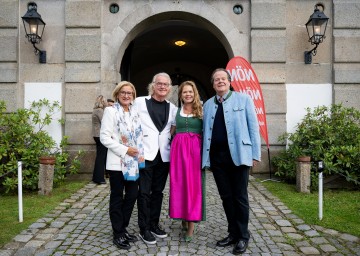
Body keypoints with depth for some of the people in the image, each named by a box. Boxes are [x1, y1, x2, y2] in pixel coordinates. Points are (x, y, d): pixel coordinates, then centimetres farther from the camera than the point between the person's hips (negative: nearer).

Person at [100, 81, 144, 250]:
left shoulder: (135, 112, 11)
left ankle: (123, 229, 28)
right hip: (117, 162, -5)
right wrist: (124, 150, -18)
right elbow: (104, 137, -12)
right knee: (117, 198, 6)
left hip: (133, 162, 5)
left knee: (132, 195, 10)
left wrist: (140, 153, 2)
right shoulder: (111, 111, -5)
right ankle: (118, 234, 20)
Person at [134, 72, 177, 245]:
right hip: (145, 154, -4)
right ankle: (144, 229, 14)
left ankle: (154, 224, 28)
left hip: (164, 155, 4)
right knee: (144, 192, 1)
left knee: (158, 191, 13)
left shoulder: (172, 108, 9)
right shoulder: (140, 102, -1)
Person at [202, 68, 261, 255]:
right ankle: (233, 233, 27)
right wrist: (205, 156, 5)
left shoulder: (243, 99, 4)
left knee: (240, 197, 5)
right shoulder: (207, 104, 14)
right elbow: (205, 131, 12)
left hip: (238, 154, -4)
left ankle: (243, 236, 19)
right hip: (216, 156, 4)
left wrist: (255, 154, -7)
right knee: (226, 197, 12)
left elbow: (253, 127, 0)